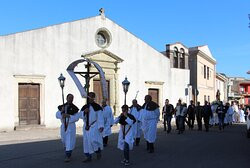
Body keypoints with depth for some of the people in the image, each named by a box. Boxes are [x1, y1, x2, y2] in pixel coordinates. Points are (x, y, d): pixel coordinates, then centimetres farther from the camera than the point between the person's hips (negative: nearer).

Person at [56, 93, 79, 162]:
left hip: (71, 126, -4)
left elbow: (76, 118, -11)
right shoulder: (62, 107, 6)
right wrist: (61, 112, -19)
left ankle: (68, 156, -3)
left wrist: (69, 116, -24)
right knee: (64, 140, 18)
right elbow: (57, 115, -1)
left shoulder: (74, 108, -4)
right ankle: (67, 152, 41)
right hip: (63, 125, 4)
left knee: (69, 141, -8)